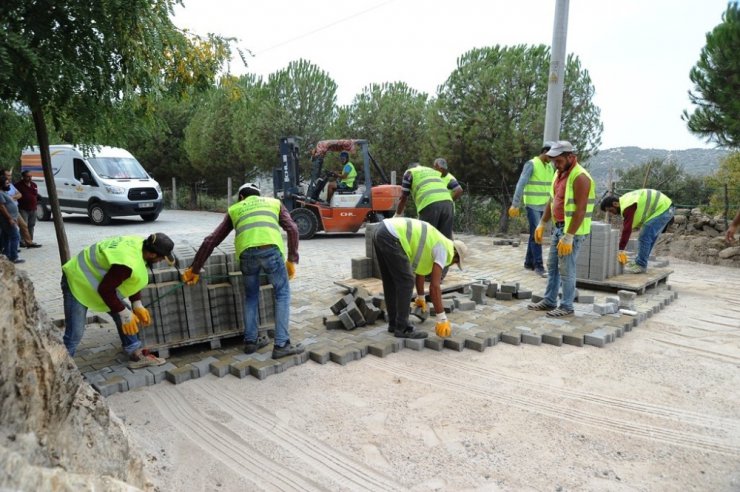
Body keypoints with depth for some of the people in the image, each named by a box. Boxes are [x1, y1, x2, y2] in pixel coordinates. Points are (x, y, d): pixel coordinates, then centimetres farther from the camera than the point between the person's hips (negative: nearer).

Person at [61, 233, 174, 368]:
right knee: (75, 334, -9)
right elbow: (105, 290, -30)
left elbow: (131, 281, 4)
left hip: (95, 277, 9)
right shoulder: (128, 264, -39)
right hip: (78, 282, -9)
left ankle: (137, 355, 16)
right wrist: (124, 313, -20)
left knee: (126, 316, 8)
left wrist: (137, 305, 1)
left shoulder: (139, 244, -10)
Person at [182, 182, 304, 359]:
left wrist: (195, 269, 34)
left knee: (251, 296, 24)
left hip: (246, 253, 2)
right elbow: (292, 229, 14)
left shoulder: (234, 209, 33)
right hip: (270, 249, -2)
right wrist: (292, 259, 17)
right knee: (282, 293, 11)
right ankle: (281, 345, 6)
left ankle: (250, 341, 28)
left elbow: (211, 240, 29)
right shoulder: (274, 202, 31)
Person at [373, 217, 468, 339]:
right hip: (391, 237, -10)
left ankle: (394, 323, 28)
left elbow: (419, 270, 39)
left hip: (381, 232, 10)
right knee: (406, 282, -3)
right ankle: (402, 328, 5)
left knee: (391, 282, 19)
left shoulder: (435, 243, 28)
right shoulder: (444, 250, 1)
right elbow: (434, 286, -6)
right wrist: (442, 319, -2)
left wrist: (421, 297, 50)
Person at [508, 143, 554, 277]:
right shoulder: (531, 164, -9)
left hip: (544, 206, 7)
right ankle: (538, 266, -5)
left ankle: (529, 262, 20)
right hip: (532, 205, -7)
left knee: (535, 234, 11)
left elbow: (551, 187, 18)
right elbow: (521, 184, -14)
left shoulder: (550, 167, 12)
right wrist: (515, 204, -19)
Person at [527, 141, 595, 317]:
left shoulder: (580, 177, -18)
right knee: (552, 266, 14)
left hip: (572, 231, -9)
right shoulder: (559, 173, 10)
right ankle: (549, 301, 25)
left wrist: (568, 237, -24)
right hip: (558, 227, 9)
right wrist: (541, 224, 13)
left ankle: (567, 307, 10)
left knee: (566, 270, -2)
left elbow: (580, 210, -22)